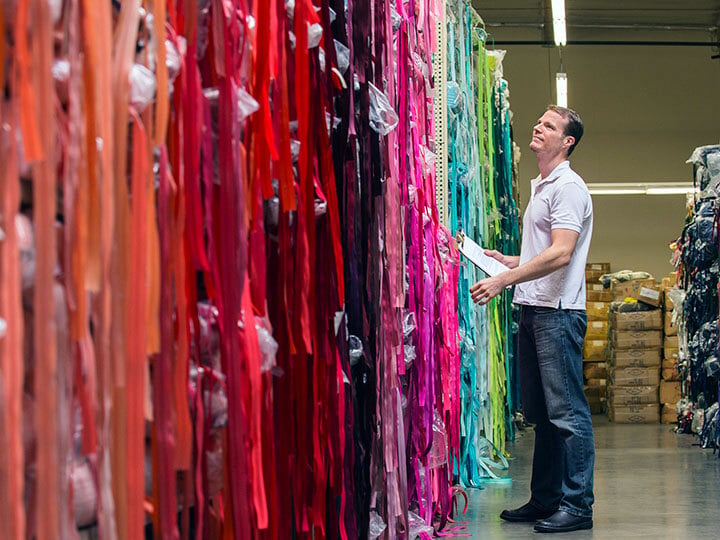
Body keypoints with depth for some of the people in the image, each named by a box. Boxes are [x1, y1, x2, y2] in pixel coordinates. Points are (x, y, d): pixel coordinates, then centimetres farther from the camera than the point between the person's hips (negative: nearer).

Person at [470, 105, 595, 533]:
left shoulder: (568, 187, -10)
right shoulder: (542, 188, 21)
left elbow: (560, 254, -21)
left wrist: (503, 281, -24)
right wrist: (506, 261, 15)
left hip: (558, 312, -10)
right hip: (534, 309, 10)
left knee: (566, 411, -8)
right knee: (541, 412, 14)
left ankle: (578, 506, -5)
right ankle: (545, 499, 21)